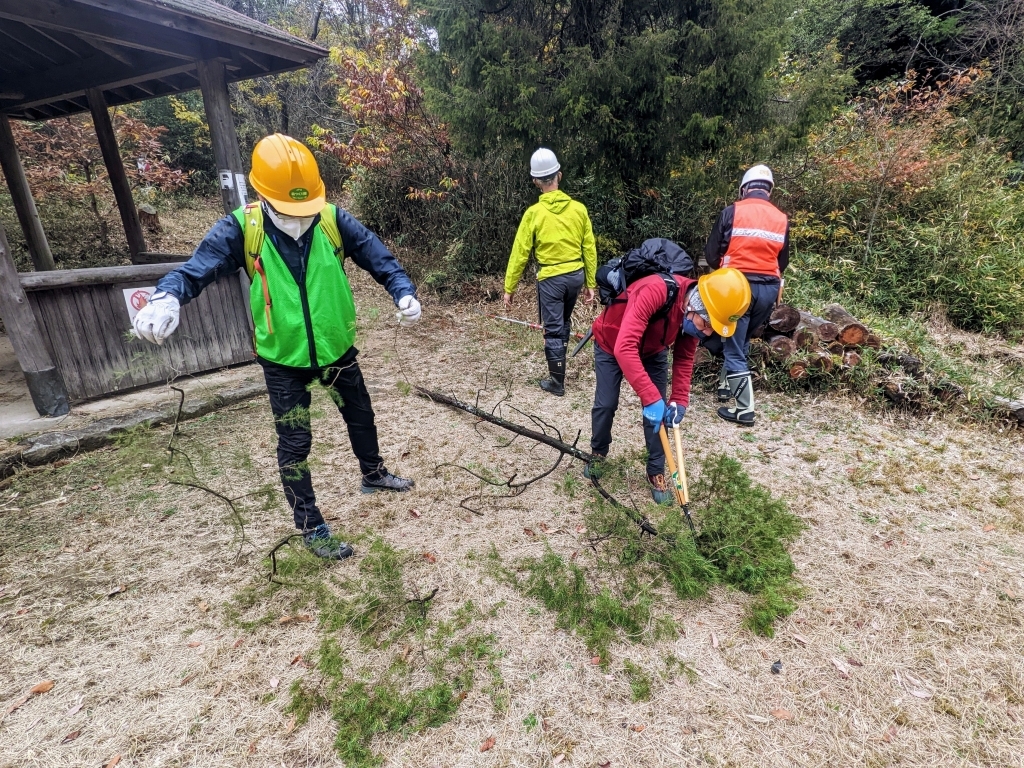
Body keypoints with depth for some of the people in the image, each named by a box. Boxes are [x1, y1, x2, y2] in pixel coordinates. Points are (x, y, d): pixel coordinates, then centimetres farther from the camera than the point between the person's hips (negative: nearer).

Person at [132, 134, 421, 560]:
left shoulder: (334, 221, -11)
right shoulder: (241, 229, -14)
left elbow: (380, 258, -9)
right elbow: (196, 268, -21)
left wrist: (404, 292, -27)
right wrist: (167, 297, -43)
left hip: (337, 349, 3)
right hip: (283, 360, -2)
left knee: (360, 415, 21)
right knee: (294, 444, 4)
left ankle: (373, 474, 50)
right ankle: (311, 527, 24)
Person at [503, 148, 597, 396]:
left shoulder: (534, 213, -11)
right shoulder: (578, 208, -1)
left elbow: (520, 253, -8)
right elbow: (589, 248, 2)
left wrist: (509, 288, -2)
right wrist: (591, 283, 11)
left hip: (551, 278, -4)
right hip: (576, 275, 5)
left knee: (553, 330, 5)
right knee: (564, 322, 24)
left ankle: (557, 382, 13)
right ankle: (558, 366, 39)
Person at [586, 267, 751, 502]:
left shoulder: (693, 312, -22)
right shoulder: (655, 291, -43)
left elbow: (684, 358, -7)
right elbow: (625, 348, -49)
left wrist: (679, 401, -17)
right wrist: (651, 397, -50)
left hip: (652, 351, 5)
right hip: (612, 345, -4)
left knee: (660, 410, -1)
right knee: (606, 404, -1)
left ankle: (656, 472, 13)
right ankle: (598, 454, 27)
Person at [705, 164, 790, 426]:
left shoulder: (732, 212, -2)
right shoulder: (782, 219, 10)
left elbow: (711, 254, 0)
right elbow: (782, 262, 16)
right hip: (769, 288, 5)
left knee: (734, 347, 0)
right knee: (741, 341, 23)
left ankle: (744, 409, -1)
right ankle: (726, 384, 34)